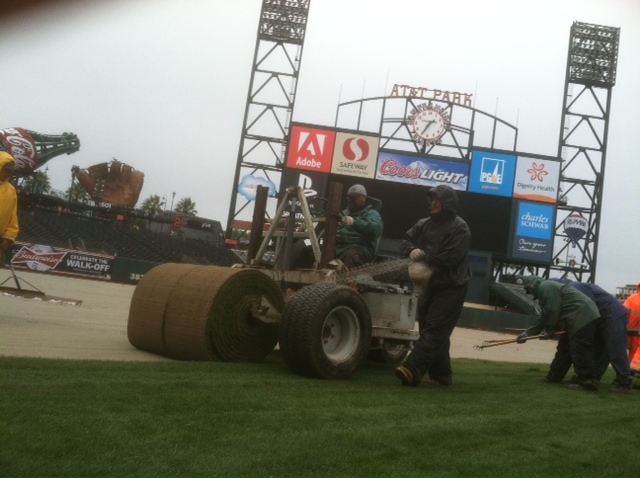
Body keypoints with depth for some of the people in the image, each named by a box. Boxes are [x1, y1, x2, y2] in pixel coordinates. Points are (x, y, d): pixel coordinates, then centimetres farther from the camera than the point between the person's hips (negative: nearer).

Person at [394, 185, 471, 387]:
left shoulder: (459, 228, -12)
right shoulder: (424, 224, 11)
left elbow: (448, 259, -21)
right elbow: (405, 241, 9)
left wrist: (423, 259, -13)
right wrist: (411, 251, -14)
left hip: (451, 288, -8)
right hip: (430, 286, 8)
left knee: (433, 331, -12)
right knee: (437, 333, 12)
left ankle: (412, 370, -21)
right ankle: (441, 374, 22)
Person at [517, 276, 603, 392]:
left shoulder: (545, 287, -7)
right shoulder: (548, 288, 26)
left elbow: (552, 311, -17)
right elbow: (544, 317, 26)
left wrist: (550, 330, -2)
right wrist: (527, 333, 25)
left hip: (583, 318, -11)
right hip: (583, 318, 11)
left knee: (580, 351, -11)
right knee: (564, 348, 15)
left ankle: (588, 382, -10)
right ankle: (554, 376, 22)